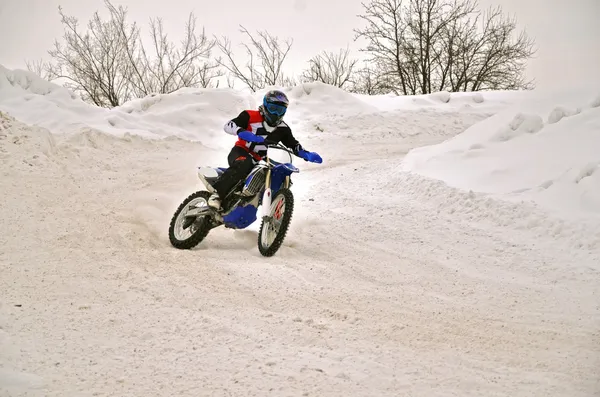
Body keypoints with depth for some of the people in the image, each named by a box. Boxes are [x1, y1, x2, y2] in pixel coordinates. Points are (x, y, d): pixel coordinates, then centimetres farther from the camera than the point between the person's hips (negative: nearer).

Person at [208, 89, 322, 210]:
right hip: (240, 152, -6)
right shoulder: (251, 116, -3)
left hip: (259, 161, 6)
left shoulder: (283, 129, 10)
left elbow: (295, 146, 15)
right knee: (243, 164, -40)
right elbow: (228, 125, -11)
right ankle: (217, 193, -42)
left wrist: (308, 155, -6)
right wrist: (242, 132, -33)